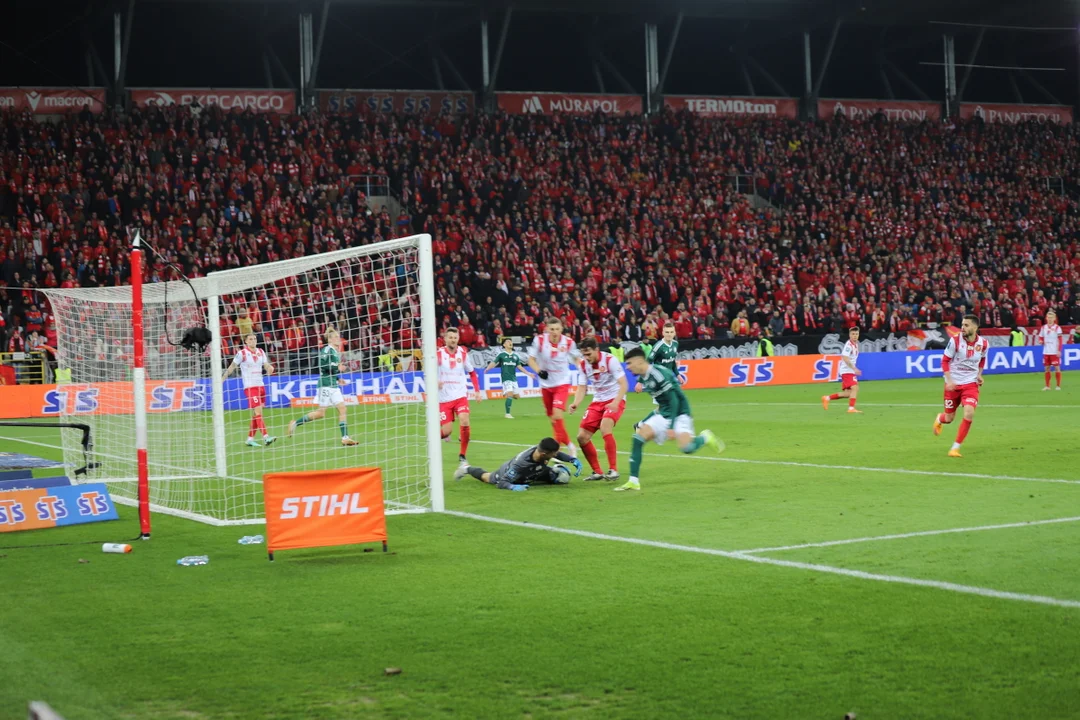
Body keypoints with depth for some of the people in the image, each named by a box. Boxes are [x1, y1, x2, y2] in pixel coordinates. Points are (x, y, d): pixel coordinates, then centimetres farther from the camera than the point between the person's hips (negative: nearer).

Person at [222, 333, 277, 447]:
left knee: (255, 414, 7)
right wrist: (222, 379, 4)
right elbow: (232, 367, 2)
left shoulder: (261, 352, 10)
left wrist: (270, 368, -14)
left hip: (260, 385, 6)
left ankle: (250, 439, 14)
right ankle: (265, 437, -22)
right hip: (250, 387, -6)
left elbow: (266, 365, 9)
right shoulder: (242, 353, -5)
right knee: (258, 412, -15)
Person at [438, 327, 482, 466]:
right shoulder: (438, 354, -5)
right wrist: (435, 382, -23)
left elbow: (472, 373, 15)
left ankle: (462, 455, -4)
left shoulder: (463, 353, 2)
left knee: (464, 422, -21)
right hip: (444, 398, -1)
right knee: (446, 431, -6)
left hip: (460, 395, 1)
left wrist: (477, 390, 7)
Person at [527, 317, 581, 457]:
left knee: (557, 415, -20)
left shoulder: (568, 342, -12)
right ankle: (569, 445, 27)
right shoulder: (539, 340, -13)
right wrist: (538, 371, -24)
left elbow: (577, 358, 7)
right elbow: (531, 359, -6)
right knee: (552, 417, 9)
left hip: (562, 383, -2)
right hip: (546, 384, 3)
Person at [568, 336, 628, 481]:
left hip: (615, 400, -7)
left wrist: (615, 402, -35)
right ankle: (597, 472, 15)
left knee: (605, 428, -31)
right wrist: (576, 403, -14)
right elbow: (582, 387, 6)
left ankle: (613, 470, -23)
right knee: (582, 437, -2)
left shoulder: (610, 360, -18)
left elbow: (623, 385, -20)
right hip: (597, 402, 7)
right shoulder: (584, 364, 0)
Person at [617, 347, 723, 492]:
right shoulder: (643, 378, 5)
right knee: (638, 437, -10)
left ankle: (705, 437, 8)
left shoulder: (659, 374, -22)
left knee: (686, 447, -27)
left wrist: (671, 426, -28)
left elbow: (674, 400, -23)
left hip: (679, 414, -8)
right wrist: (643, 422, 19)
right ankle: (633, 482, -7)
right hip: (663, 414, 8)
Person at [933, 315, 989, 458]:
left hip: (971, 384, 1)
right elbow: (945, 361, -7)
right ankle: (939, 419, 49)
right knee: (949, 418, 8)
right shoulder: (955, 341, -14)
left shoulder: (983, 344, -6)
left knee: (969, 413, -21)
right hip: (953, 384, -1)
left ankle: (956, 447, -8)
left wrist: (979, 375, 5)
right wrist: (949, 380, -17)